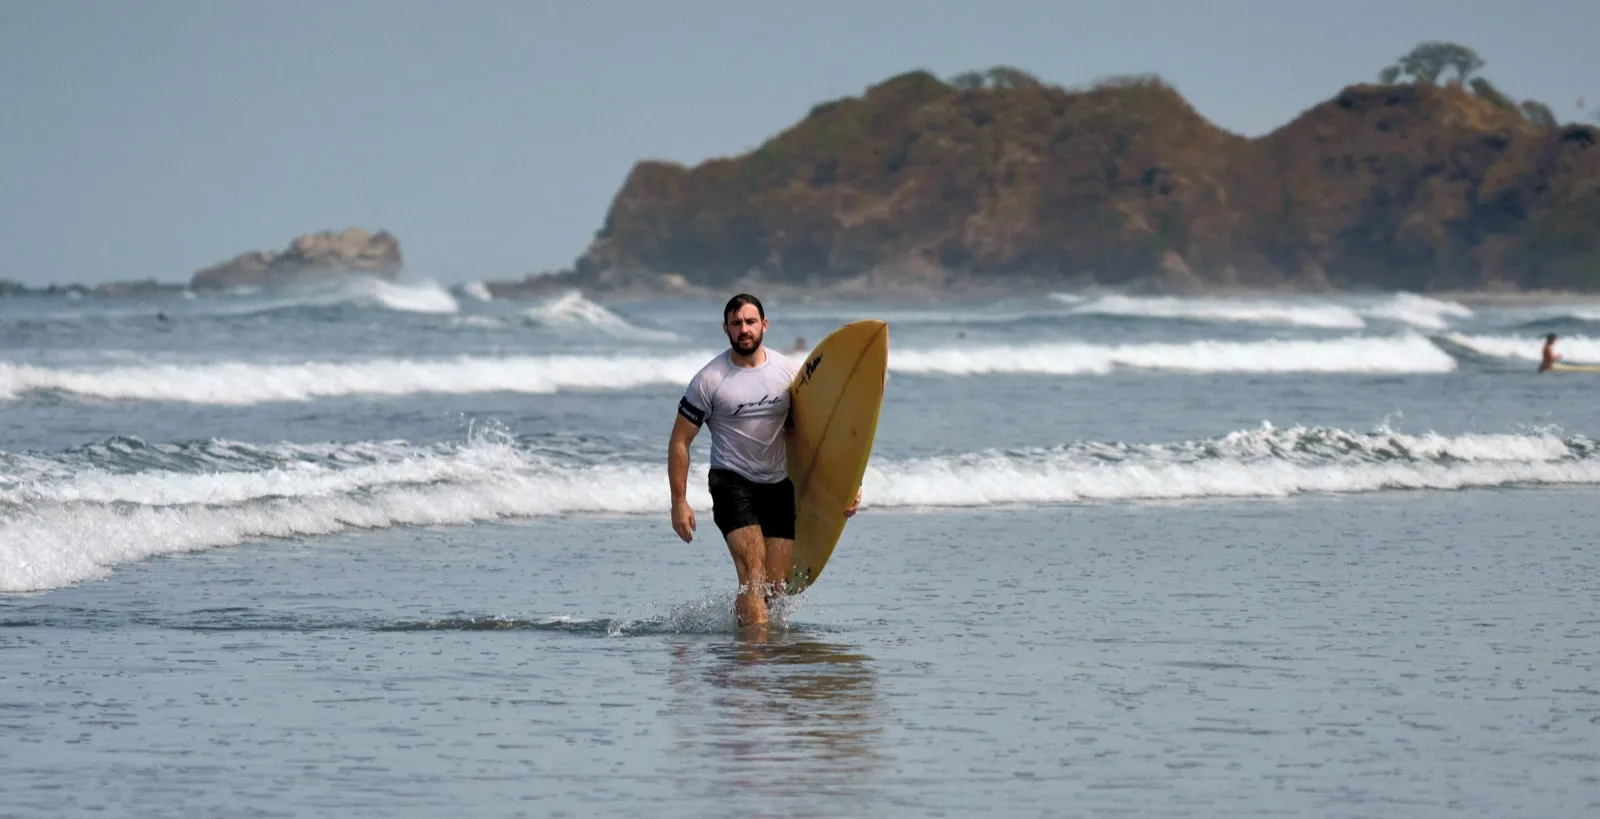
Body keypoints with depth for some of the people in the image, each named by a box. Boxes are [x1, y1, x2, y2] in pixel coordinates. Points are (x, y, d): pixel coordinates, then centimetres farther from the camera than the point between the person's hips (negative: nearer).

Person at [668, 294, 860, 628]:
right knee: (753, 574, -21)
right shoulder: (710, 380, -6)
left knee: (776, 586, 0)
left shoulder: (790, 371, 3)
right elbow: (679, 442, -2)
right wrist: (679, 503, -7)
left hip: (779, 485, 4)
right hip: (731, 483, -4)